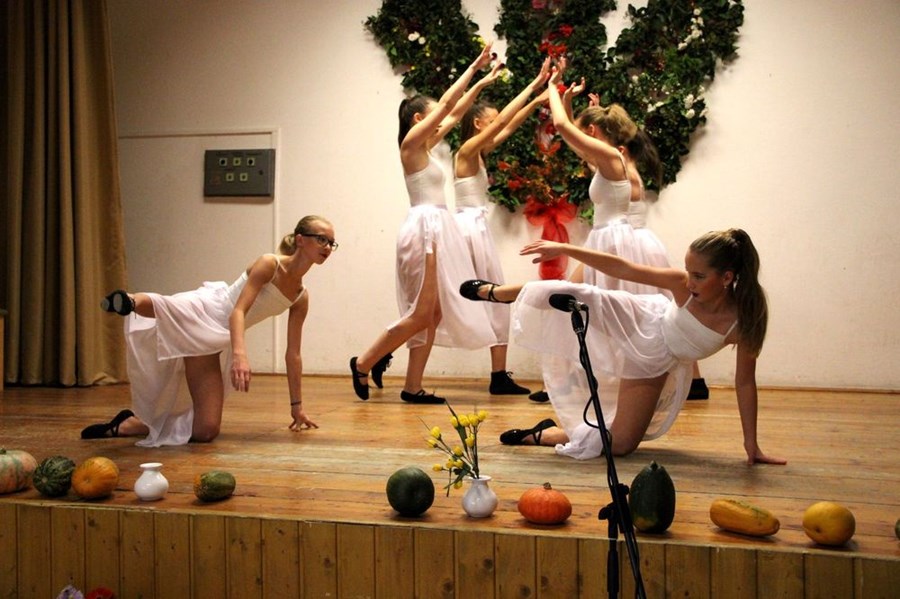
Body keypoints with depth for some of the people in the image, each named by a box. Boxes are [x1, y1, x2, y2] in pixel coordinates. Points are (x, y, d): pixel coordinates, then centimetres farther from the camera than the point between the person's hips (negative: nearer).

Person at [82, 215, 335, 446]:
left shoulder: (301, 298, 11)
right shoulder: (269, 264, -7)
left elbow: (293, 354, 16)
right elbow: (238, 311, -19)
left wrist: (297, 405, 17)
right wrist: (240, 353, -38)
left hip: (216, 340, 6)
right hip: (201, 312, -6)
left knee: (206, 431, 0)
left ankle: (124, 426, 18)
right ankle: (133, 301, -74)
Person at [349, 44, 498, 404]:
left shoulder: (425, 146, 18)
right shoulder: (411, 142, -5)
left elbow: (455, 114, 26)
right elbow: (447, 104, -6)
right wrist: (474, 68, 1)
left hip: (436, 230, 10)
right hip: (424, 228, -9)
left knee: (434, 315, 6)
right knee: (420, 314, -9)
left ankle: (413, 387, 8)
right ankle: (363, 363, 2)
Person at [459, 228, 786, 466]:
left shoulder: (743, 322, -32)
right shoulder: (682, 284, -31)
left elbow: (745, 382, -20)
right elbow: (622, 268, -24)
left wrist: (752, 444, -15)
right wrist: (563, 248, -25)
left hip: (654, 364, 1)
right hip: (641, 321, -1)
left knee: (620, 444, -3)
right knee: (567, 296, -17)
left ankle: (544, 434, 26)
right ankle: (494, 292, 18)